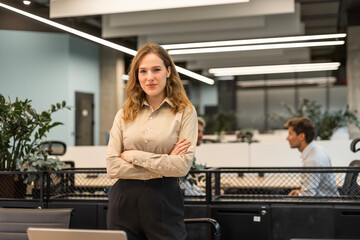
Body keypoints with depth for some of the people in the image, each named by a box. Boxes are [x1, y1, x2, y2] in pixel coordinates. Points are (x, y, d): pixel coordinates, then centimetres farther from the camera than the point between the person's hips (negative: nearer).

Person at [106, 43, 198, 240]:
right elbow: (112, 167, -2)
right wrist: (162, 166, -8)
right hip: (124, 201, 2)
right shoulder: (124, 114, 8)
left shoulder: (185, 112, 1)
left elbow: (183, 165, -10)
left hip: (164, 202, -2)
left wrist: (134, 155, -8)